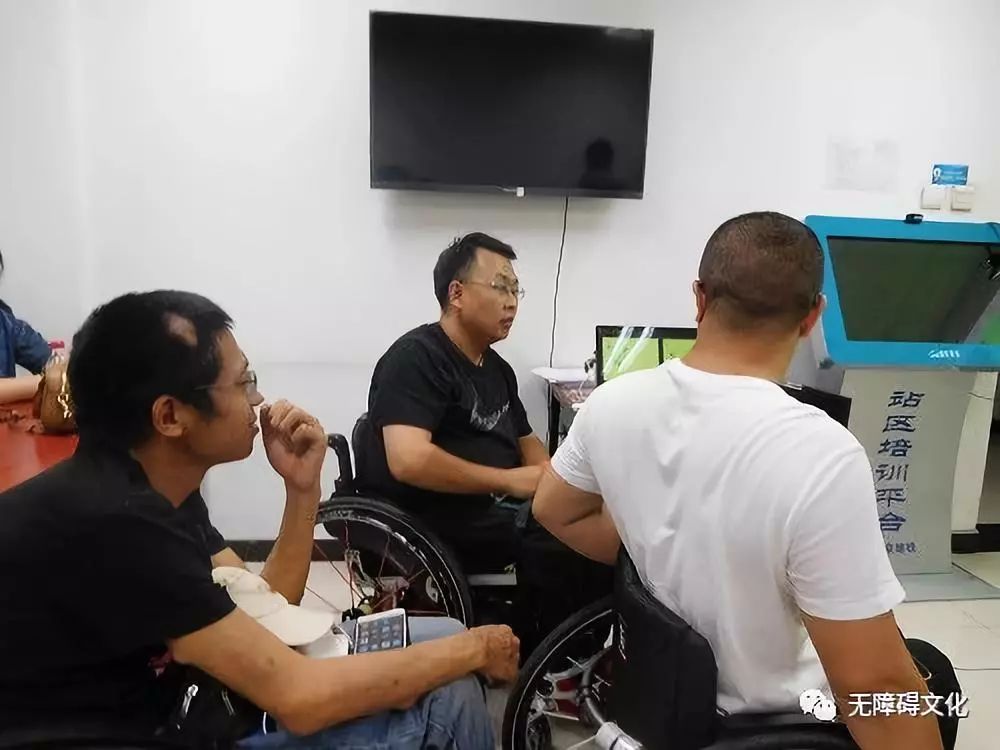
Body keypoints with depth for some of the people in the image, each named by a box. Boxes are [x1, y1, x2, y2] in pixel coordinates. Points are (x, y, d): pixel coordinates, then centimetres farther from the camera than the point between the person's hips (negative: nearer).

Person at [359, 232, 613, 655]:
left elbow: (526, 441, 23)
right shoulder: (416, 356, -13)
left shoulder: (497, 368, 14)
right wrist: (509, 480, -19)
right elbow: (409, 461, -25)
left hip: (500, 508, 9)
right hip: (435, 523, -9)